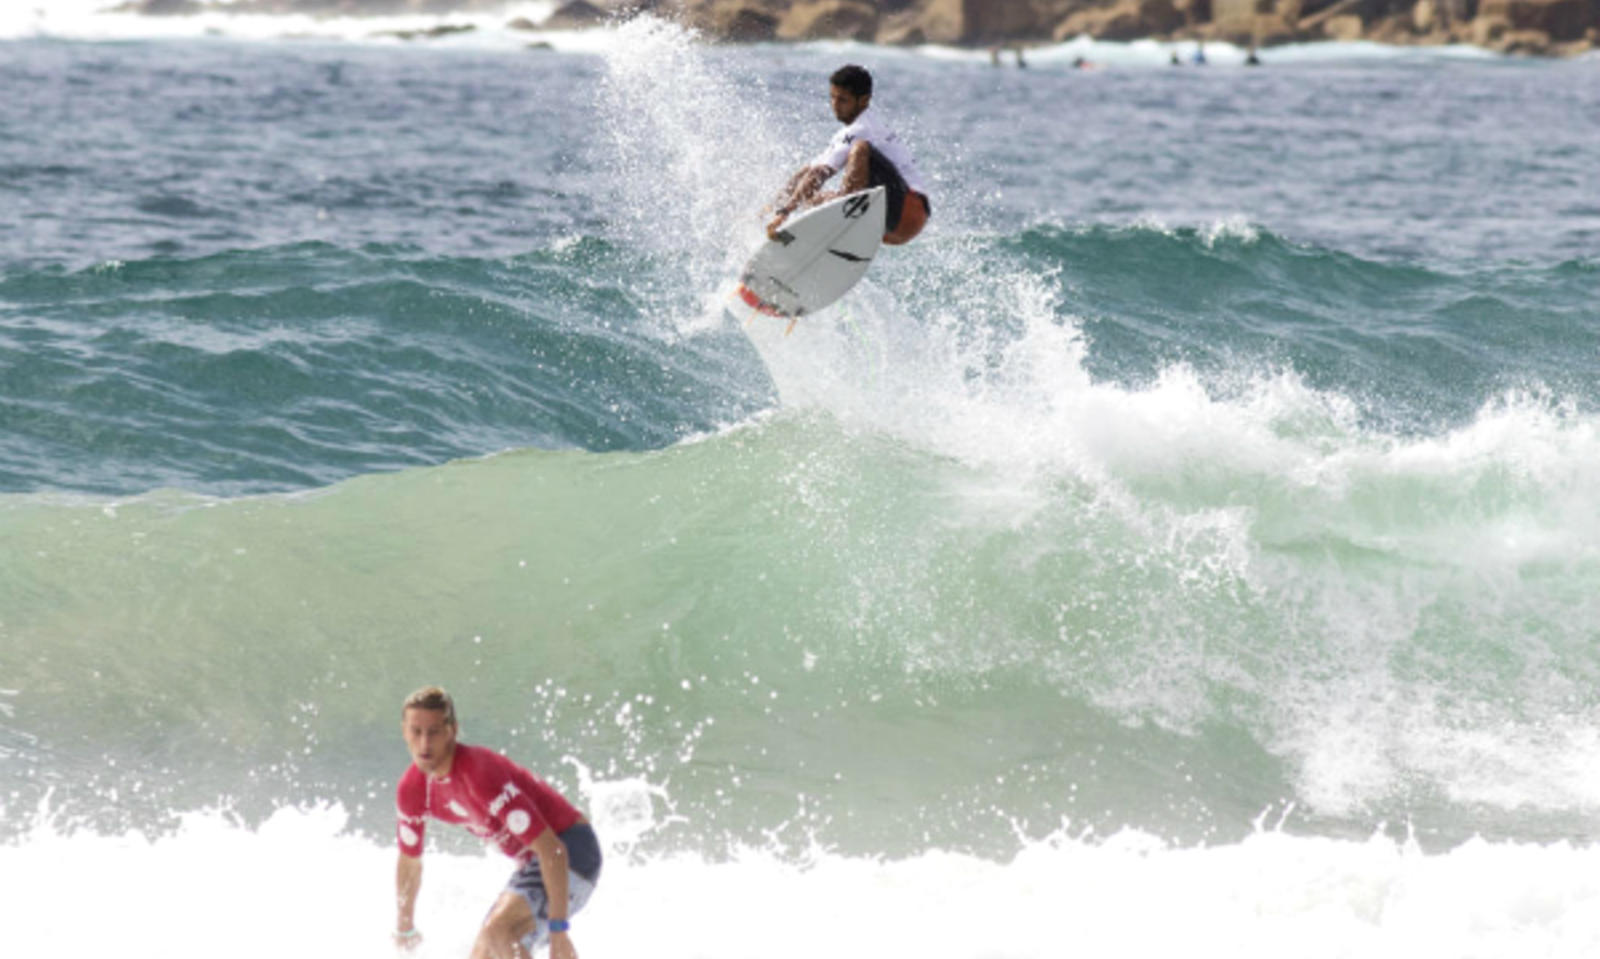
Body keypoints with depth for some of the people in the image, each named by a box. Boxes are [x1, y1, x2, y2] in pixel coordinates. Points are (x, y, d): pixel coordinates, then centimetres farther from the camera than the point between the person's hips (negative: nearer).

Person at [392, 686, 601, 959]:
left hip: (570, 854, -9)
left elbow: (552, 850, -32)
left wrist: (558, 931, -34)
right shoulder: (412, 790, -4)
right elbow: (409, 862, 17)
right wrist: (404, 927, 28)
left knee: (496, 932, -31)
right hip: (530, 864, 9)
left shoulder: (480, 773, -29)